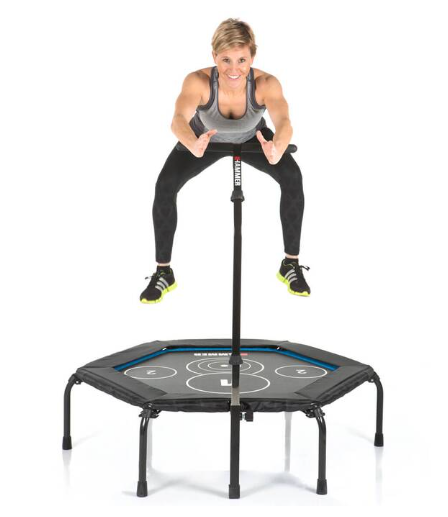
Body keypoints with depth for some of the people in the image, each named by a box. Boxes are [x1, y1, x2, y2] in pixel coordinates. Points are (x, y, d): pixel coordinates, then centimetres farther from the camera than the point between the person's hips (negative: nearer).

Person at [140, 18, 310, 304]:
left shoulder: (266, 83, -39)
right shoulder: (198, 81, -40)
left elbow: (284, 122, -56)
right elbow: (179, 120, -57)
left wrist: (277, 150, -79)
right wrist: (194, 146, -80)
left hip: (253, 138, 0)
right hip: (207, 137, 0)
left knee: (292, 177, -22)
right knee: (165, 185, -19)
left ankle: (291, 264, -5)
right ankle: (163, 272, -3)